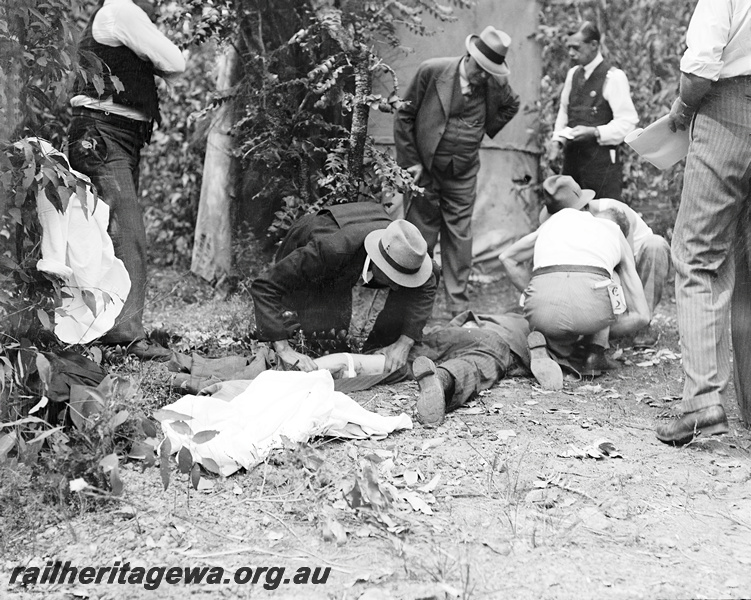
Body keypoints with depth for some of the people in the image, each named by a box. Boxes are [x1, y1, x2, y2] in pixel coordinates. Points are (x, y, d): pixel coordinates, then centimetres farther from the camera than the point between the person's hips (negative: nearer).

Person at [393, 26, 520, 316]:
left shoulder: (495, 83, -4)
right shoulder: (432, 70, -10)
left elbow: (511, 106, 17)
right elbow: (404, 115, -4)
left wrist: (486, 129, -1)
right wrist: (409, 161, -7)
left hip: (463, 174, 2)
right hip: (424, 169, -2)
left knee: (459, 238, 4)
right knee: (420, 236, 3)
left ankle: (459, 310, 10)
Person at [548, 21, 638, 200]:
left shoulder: (613, 77, -9)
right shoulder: (572, 74, 13)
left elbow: (627, 123, -12)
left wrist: (594, 132, -23)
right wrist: (558, 139, 4)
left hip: (602, 160, -6)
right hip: (572, 157, 6)